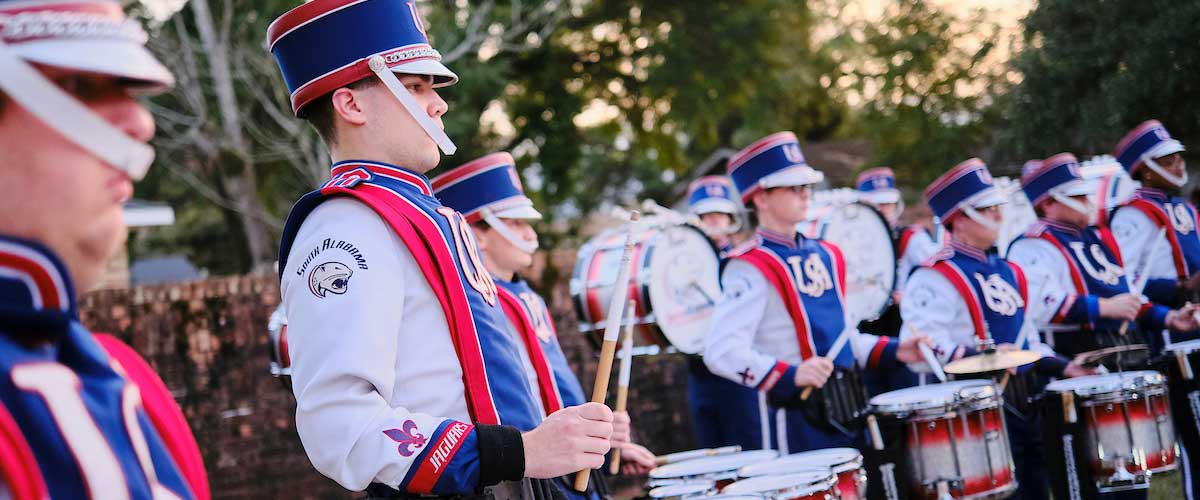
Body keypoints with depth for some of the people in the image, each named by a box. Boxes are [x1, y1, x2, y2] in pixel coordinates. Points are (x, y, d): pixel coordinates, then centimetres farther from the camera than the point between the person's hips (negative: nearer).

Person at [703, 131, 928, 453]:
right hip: (789, 424, -8)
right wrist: (791, 375, -33)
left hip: (839, 420, 8)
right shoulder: (750, 268, -13)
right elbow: (721, 353, -23)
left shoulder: (824, 256, 13)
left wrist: (893, 350, 11)